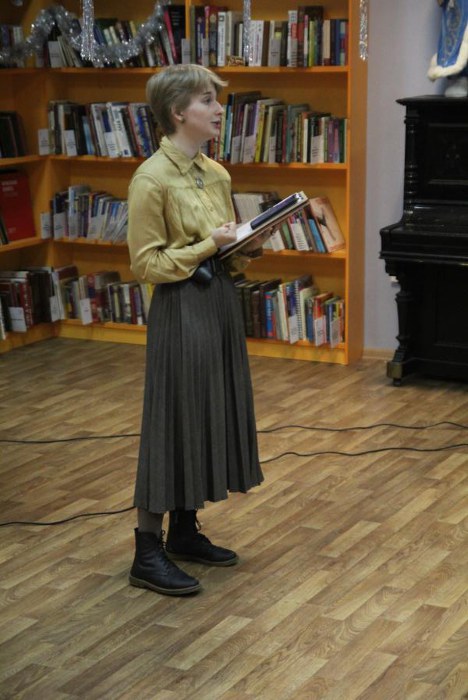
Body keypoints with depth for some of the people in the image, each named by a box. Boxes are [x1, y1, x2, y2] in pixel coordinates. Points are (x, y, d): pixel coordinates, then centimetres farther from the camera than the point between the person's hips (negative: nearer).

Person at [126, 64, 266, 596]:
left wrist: (248, 247, -3)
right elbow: (146, 263, -15)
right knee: (173, 419, -3)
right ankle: (148, 554, 8)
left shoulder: (216, 174, 10)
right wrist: (208, 246, -20)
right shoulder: (152, 179, -14)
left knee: (212, 414, 13)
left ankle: (184, 533, 28)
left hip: (220, 302, 8)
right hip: (180, 309, -8)